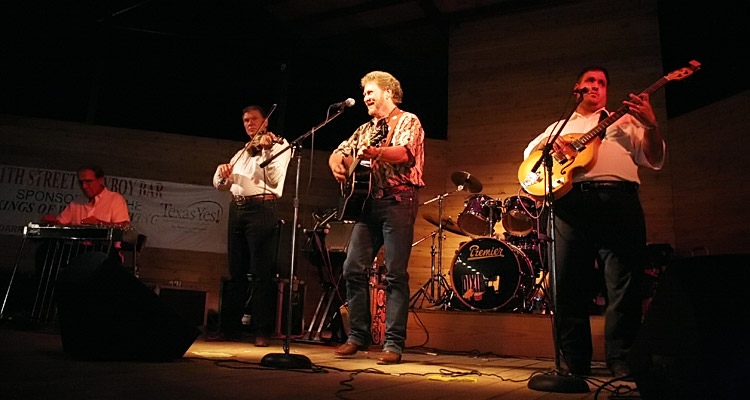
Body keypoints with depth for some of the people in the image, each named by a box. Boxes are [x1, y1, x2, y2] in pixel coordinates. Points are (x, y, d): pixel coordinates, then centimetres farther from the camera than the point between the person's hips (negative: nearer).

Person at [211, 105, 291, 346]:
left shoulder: (278, 145, 5)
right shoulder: (241, 153, 24)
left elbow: (275, 179, -12)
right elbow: (221, 186, 18)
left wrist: (267, 150, -24)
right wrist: (222, 174, -3)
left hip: (261, 208, -6)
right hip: (237, 209, 7)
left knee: (261, 272, -7)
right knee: (236, 272, 9)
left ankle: (262, 331, -3)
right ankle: (230, 328, 15)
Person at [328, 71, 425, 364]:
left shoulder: (407, 121, 2)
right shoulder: (366, 129, 23)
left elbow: (403, 153, -18)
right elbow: (339, 153, 23)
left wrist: (372, 152, -35)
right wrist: (337, 165, 0)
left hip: (398, 200, -6)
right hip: (369, 200, 7)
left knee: (396, 274, -7)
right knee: (353, 268, 0)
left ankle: (394, 344, -1)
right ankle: (358, 335, 13)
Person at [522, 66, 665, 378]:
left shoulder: (625, 121, 24)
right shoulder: (559, 127, 30)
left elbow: (654, 160, 14)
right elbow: (530, 152, 22)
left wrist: (651, 126, -4)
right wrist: (550, 147, 0)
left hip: (618, 199, -1)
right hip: (571, 201, 1)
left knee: (624, 284, -6)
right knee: (568, 282, -2)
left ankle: (621, 360, 5)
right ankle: (574, 360, 8)